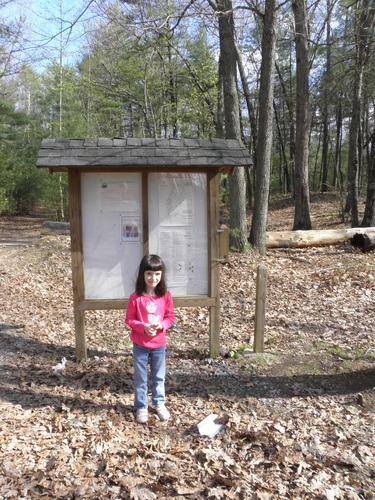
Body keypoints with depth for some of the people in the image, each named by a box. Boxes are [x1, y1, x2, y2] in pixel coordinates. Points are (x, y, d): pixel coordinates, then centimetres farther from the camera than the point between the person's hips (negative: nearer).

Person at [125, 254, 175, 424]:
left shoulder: (166, 295, -8)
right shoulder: (135, 297, -14)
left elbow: (170, 317, 1)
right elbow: (129, 320, -7)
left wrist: (162, 325, -19)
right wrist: (143, 327, -23)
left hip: (159, 344, 2)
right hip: (140, 344, -2)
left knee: (159, 376, 17)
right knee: (140, 378, 11)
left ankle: (159, 403, 35)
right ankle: (141, 407, 27)